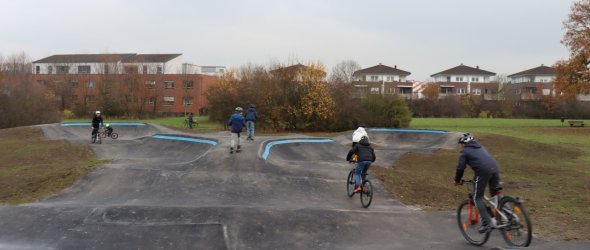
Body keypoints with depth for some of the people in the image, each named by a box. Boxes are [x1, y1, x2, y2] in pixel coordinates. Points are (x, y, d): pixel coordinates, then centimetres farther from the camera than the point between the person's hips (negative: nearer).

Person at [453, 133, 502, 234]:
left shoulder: (465, 151, 11)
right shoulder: (480, 147, 31)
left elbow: (460, 167, 6)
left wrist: (457, 180, 20)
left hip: (483, 172, -6)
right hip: (495, 168, 6)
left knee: (477, 198, 5)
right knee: (496, 195, 21)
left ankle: (486, 224, -3)